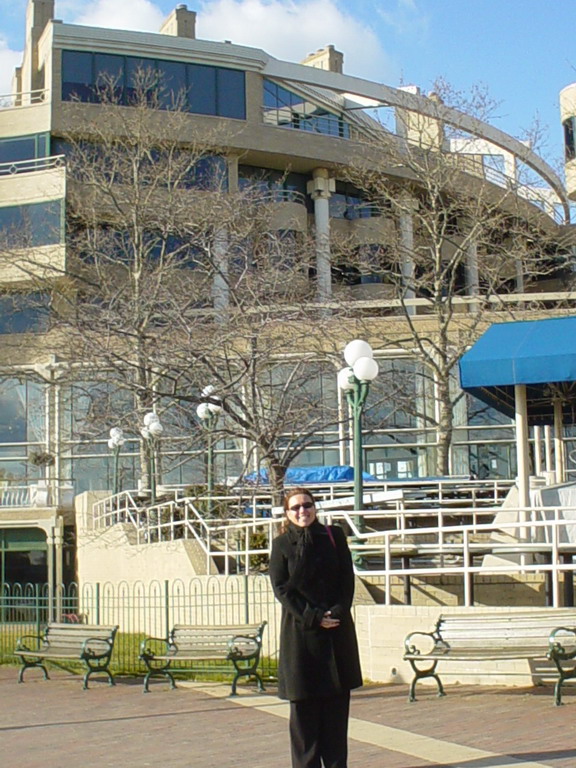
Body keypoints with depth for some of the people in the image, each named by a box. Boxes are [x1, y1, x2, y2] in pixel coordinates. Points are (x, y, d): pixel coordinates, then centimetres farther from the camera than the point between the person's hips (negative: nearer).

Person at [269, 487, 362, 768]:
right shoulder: (281, 545, 1)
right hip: (300, 632, -2)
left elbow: (347, 579, 4)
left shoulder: (334, 536, 7)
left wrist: (338, 612, -11)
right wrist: (313, 617, -14)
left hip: (338, 630, 2)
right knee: (304, 705, 1)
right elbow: (282, 589, -5)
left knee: (337, 703, 5)